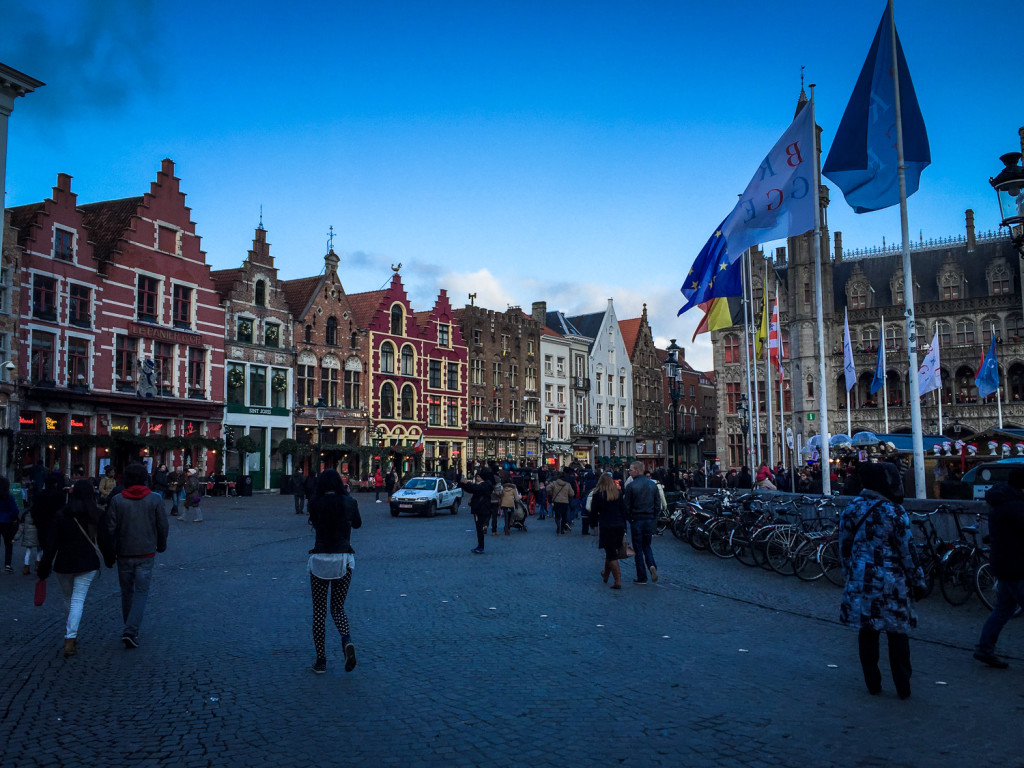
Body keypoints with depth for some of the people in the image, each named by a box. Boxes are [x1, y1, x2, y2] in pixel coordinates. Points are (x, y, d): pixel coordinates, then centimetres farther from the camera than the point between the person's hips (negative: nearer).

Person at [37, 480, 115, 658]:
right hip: (88, 565, -2)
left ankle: (71, 637, 30)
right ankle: (70, 639, -16)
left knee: (69, 601, 17)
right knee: (78, 600, -3)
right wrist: (109, 560, 14)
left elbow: (51, 544, -2)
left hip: (63, 565, 2)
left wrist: (44, 569, 2)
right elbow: (105, 540, -1)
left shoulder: (61, 515, -1)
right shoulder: (97, 515, -4)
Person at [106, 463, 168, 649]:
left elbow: (110, 528, -4)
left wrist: (110, 550, 9)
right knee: (141, 592, 1)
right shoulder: (155, 499, -4)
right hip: (146, 553, -1)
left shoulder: (117, 500, -4)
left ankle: (130, 630, 26)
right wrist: (161, 545, 16)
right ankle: (131, 631, -14)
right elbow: (163, 526, 0)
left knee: (127, 592, 15)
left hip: (124, 554, 1)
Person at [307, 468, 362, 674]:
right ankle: (347, 641, -13)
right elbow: (357, 524, 17)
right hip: (344, 559, 2)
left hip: (320, 559, -2)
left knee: (319, 611, 10)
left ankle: (320, 661, 9)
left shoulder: (315, 504, -6)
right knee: (338, 608, 15)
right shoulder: (349, 503, -2)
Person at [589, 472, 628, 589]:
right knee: (611, 551, 20)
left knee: (611, 554, -2)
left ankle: (618, 580, -9)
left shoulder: (598, 494, -7)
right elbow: (623, 511, 7)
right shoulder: (618, 494, 5)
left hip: (605, 527, -4)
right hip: (619, 526, 5)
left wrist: (593, 524, 13)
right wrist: (624, 528, 12)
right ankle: (606, 574, 37)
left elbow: (594, 511, -3)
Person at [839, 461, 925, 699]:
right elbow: (907, 551, -7)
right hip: (892, 583, -3)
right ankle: (903, 687, 13)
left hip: (861, 581, 3)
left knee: (867, 632, 10)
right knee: (897, 633, 7)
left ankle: (873, 684, 16)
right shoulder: (895, 512, -11)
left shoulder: (850, 510, 2)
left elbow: (844, 547, 9)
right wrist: (917, 581, 3)